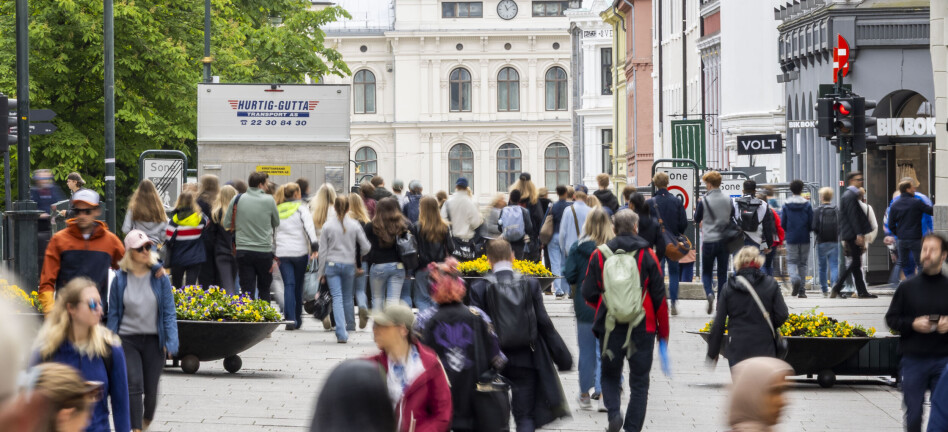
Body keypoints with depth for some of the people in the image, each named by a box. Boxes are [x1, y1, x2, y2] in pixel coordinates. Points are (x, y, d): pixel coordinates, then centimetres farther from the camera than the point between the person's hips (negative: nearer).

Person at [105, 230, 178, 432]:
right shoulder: (120, 279, -3)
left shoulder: (159, 276, -2)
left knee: (151, 388, 9)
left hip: (154, 339, 1)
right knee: (134, 385, -15)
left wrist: (171, 340, -9)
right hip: (128, 339, -1)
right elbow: (114, 314, 3)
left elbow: (169, 311, -1)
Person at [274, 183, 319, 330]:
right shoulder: (301, 208, -1)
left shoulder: (277, 210, 10)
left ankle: (290, 319, -15)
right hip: (300, 251, -2)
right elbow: (309, 227, -13)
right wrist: (314, 246, -17)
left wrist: (273, 253, 13)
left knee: (289, 285, -1)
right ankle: (297, 320, 17)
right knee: (298, 286, 10)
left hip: (282, 252, 2)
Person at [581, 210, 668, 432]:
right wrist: (663, 331, 9)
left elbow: (588, 294, 2)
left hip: (609, 328, 1)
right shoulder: (647, 255, -3)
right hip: (642, 328, -1)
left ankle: (614, 412, -10)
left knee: (610, 375, 16)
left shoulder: (599, 255, 0)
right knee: (639, 381, 8)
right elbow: (659, 297, -1)